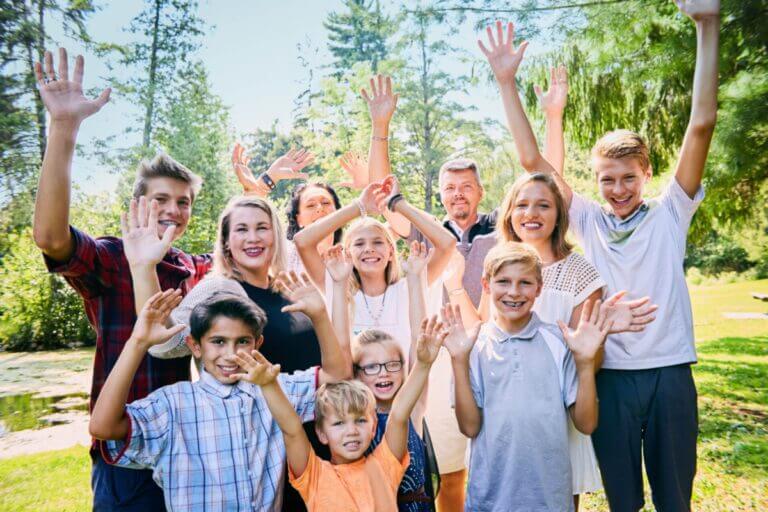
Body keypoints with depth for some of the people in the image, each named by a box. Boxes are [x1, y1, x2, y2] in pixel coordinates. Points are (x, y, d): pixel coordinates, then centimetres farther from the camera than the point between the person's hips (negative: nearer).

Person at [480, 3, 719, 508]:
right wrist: (507, 82, -9)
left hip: (670, 371, 0)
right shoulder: (589, 220, 2)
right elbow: (532, 159, -3)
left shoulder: (669, 213, 0)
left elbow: (703, 123, -10)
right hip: (610, 372, 1)